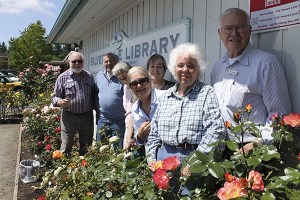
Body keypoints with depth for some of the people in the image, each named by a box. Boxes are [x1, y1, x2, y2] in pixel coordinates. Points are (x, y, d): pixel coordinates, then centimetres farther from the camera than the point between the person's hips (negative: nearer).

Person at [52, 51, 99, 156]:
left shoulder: (89, 76, 9)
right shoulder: (62, 77, -1)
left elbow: (95, 94, 12)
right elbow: (55, 97, -2)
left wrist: (98, 110, 2)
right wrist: (61, 102, -24)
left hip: (87, 116, 3)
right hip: (69, 116, -3)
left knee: (86, 148, 15)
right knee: (66, 148, 1)